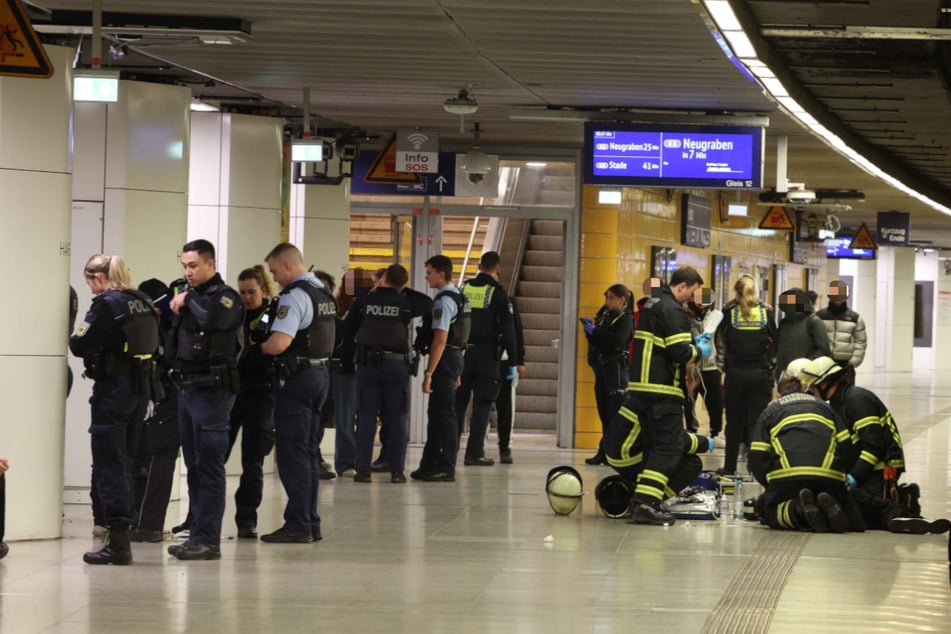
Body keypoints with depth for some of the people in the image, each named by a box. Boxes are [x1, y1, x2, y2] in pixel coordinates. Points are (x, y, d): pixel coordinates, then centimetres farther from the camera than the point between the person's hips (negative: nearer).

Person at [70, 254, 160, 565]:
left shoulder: (106, 304, -14)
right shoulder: (143, 303, 7)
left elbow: (79, 346, -14)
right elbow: (153, 344, 14)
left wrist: (77, 337, 6)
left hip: (113, 387, -7)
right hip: (141, 386, 8)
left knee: (108, 465, -3)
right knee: (123, 462, 15)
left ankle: (118, 541, -7)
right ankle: (121, 533, 18)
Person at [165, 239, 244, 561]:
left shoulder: (225, 296, -7)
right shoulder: (187, 293, 15)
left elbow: (212, 318, -30)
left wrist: (188, 300, -15)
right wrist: (173, 304, 4)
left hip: (211, 392, -8)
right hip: (187, 389, 8)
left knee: (208, 465, -8)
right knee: (193, 464, 14)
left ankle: (207, 539, -9)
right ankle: (196, 525, 21)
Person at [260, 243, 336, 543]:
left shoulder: (295, 296, -16)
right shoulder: (323, 292, 14)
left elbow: (279, 343, -26)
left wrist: (257, 347, -6)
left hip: (299, 378, -9)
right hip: (321, 373, 9)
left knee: (292, 453, -6)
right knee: (309, 452, 14)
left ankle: (297, 526, -6)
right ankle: (311, 523, 17)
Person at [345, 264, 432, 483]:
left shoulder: (363, 302, -1)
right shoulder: (405, 304, -2)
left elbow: (347, 331, 5)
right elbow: (428, 304, 16)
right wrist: (405, 291, 15)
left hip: (367, 363, 0)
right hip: (397, 364, 0)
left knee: (366, 417, 3)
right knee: (395, 419, 5)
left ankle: (363, 469, 0)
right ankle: (396, 471, 3)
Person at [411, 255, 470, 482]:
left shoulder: (443, 301, -17)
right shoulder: (458, 297, 15)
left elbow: (440, 340, -23)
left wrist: (429, 373, -23)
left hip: (444, 360, -10)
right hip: (455, 355, 10)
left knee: (444, 414, -5)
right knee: (436, 413, 16)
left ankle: (446, 468, -1)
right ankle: (429, 465, 23)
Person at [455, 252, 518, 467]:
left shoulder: (463, 289, 6)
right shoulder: (497, 293, -7)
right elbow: (508, 330, -9)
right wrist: (512, 362, -6)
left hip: (461, 353, 4)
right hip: (486, 356, -4)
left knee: (457, 403, 10)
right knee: (482, 405, 0)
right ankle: (474, 453, -4)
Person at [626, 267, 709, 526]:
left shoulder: (652, 305, 17)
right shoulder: (673, 310, -13)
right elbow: (678, 353, -19)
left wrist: (692, 342, 20)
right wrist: (699, 351, 0)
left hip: (640, 386, 10)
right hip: (662, 389, -10)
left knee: (655, 444, 17)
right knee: (669, 447, -8)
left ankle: (642, 501, 16)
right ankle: (646, 504, -17)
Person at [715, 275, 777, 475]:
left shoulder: (729, 311, -1)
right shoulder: (766, 311, 1)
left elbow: (721, 342, 3)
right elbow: (775, 341, 3)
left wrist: (722, 367, 11)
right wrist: (770, 365, 12)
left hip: (735, 374, 0)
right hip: (761, 374, 0)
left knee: (734, 423, 9)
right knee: (757, 422, 3)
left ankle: (730, 468, 14)